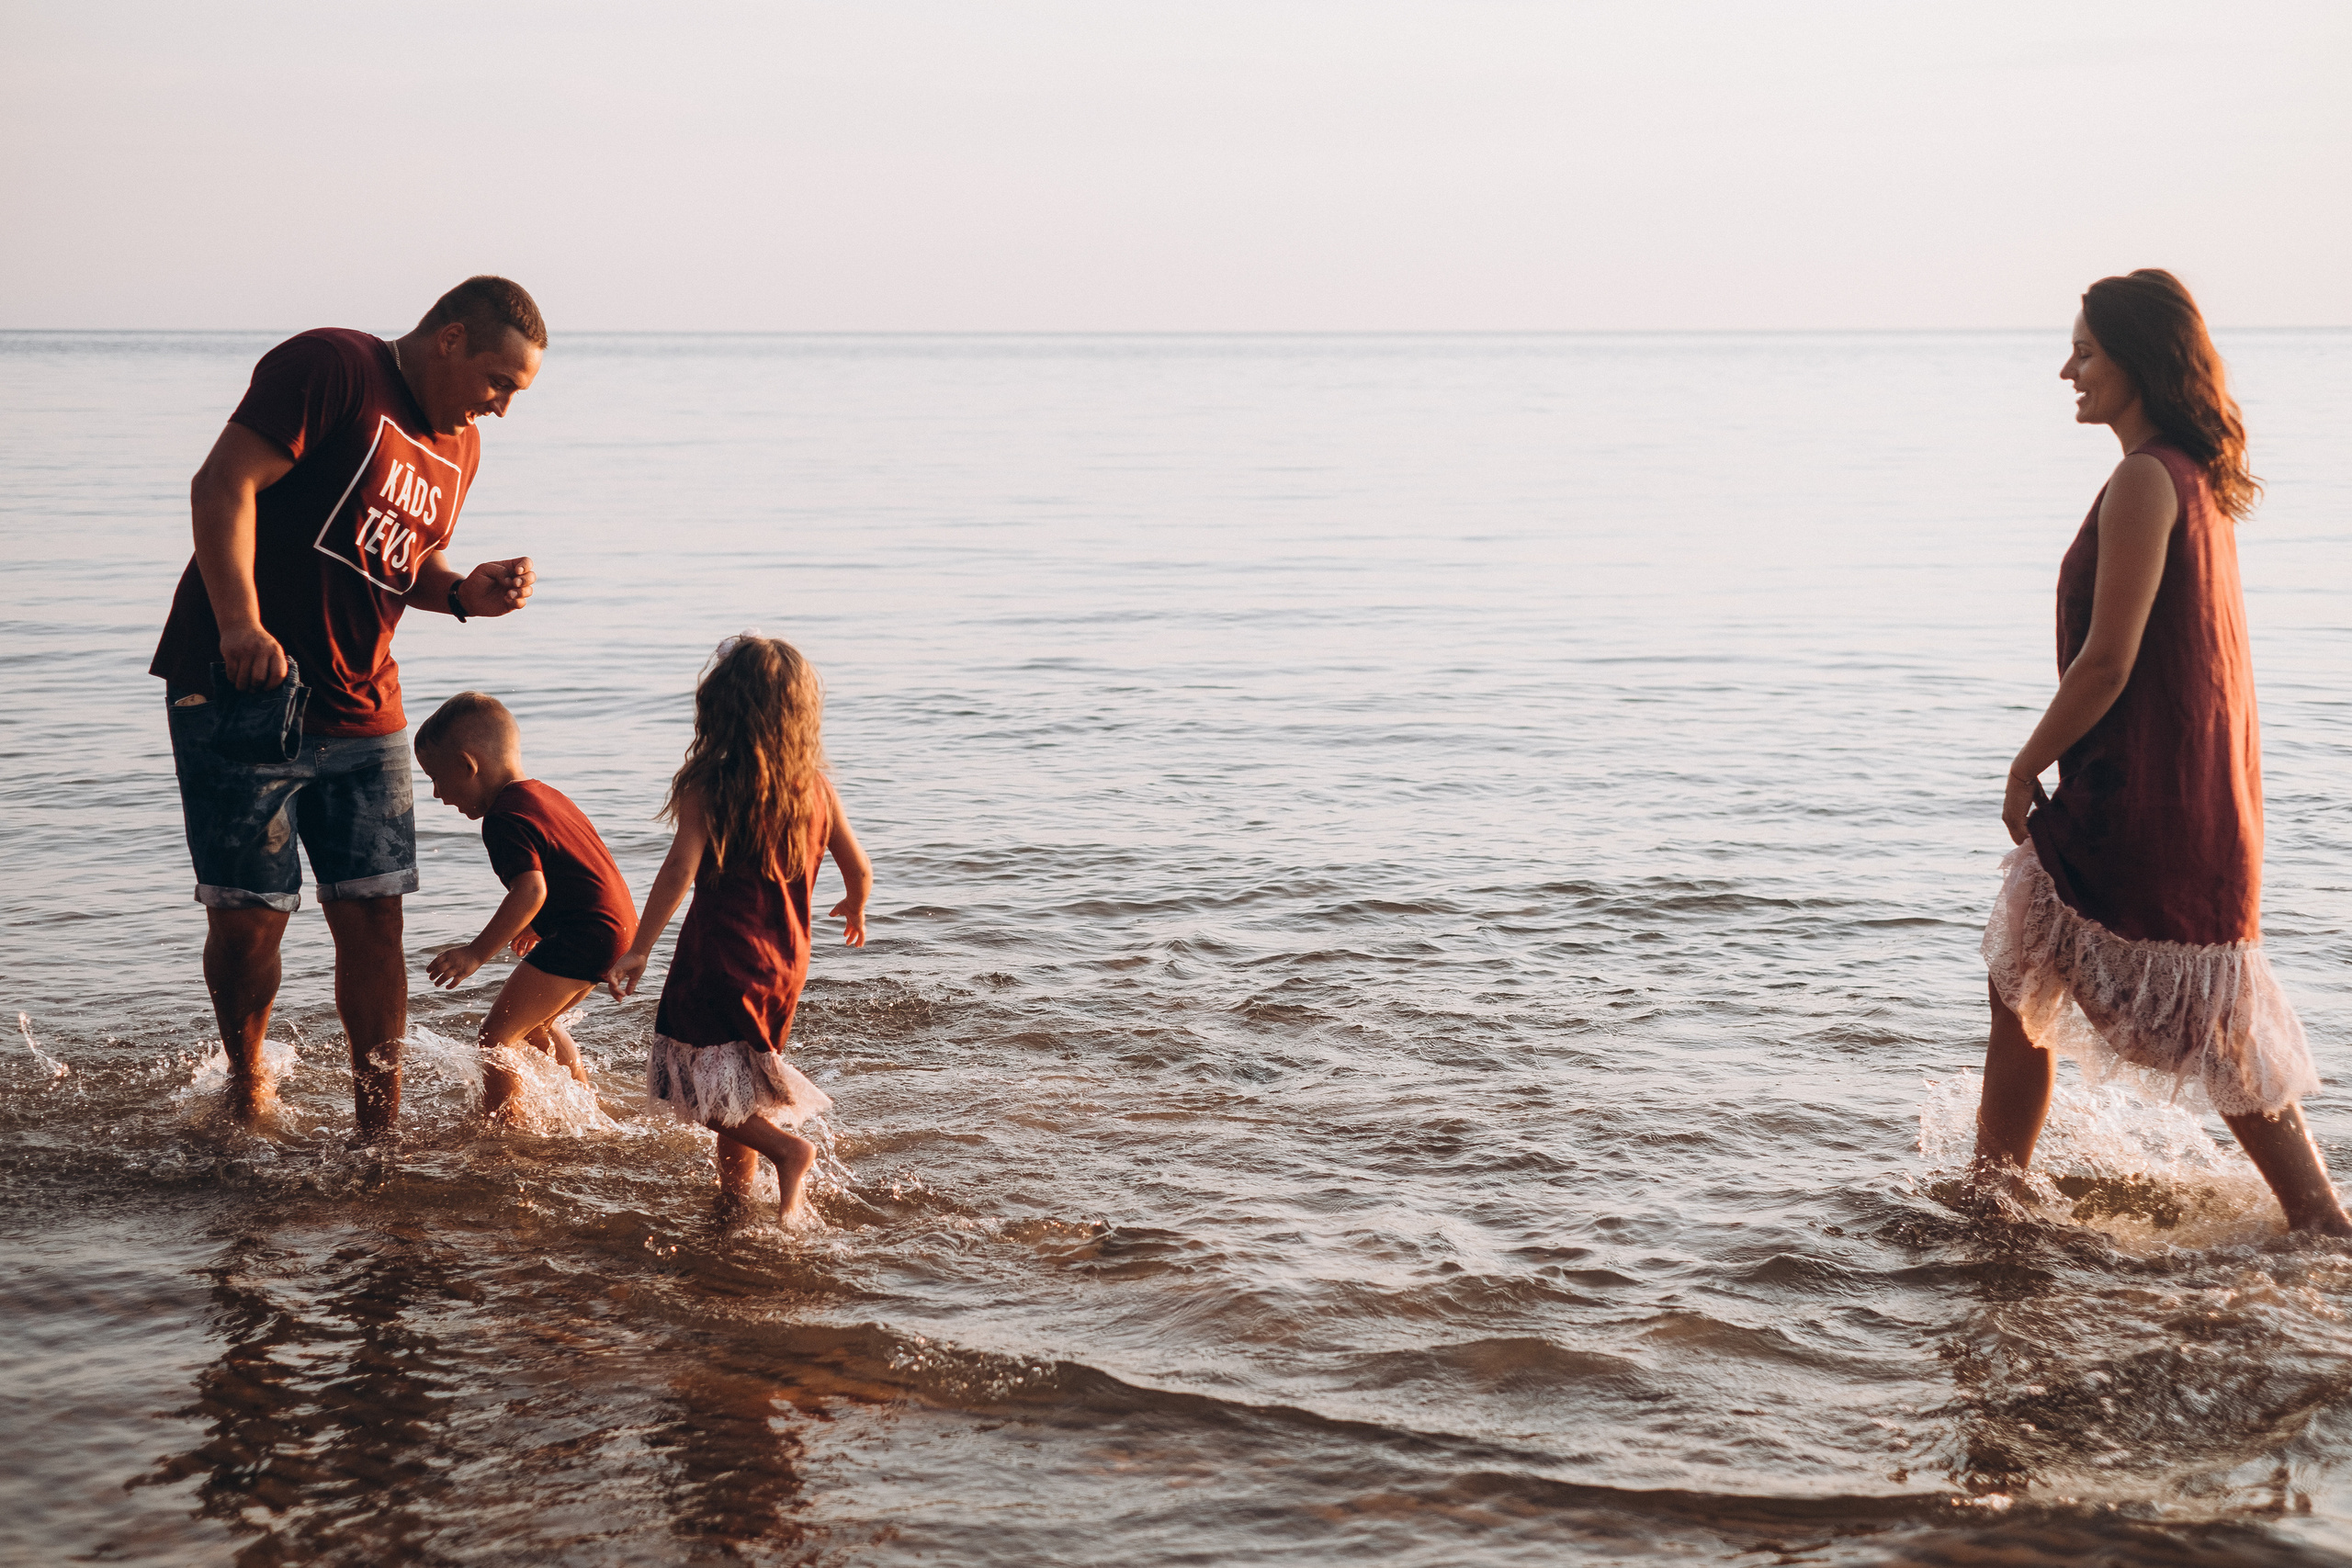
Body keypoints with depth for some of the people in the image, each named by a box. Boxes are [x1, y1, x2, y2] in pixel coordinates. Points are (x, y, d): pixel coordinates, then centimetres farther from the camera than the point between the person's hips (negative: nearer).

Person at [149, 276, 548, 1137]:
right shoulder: (331, 367, -10)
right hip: (239, 693, -6)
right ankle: (246, 1077, 27)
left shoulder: (458, 447, 15)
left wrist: (466, 592, 3)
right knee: (249, 918, 0)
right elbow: (223, 486, -18)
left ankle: (380, 1131, 9)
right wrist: (241, 624, -29)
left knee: (371, 913, 1)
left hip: (361, 712, 7)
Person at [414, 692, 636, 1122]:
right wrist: (538, 923, 39)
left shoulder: (505, 817, -14)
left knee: (495, 1040, -7)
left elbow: (530, 889, -26)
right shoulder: (544, 794, 18)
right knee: (535, 1023, 30)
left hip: (583, 937, -11)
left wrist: (477, 953, -27)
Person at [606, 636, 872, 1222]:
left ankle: (787, 1148, -14)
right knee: (737, 1084, 21)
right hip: (786, 959, 6)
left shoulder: (706, 788, -12)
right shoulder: (816, 787, 1)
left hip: (720, 958, -6)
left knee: (698, 1085, 2)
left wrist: (638, 950, -21)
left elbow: (681, 869, -23)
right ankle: (736, 1189, 27)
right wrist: (855, 909, 29)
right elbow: (859, 869, 7)